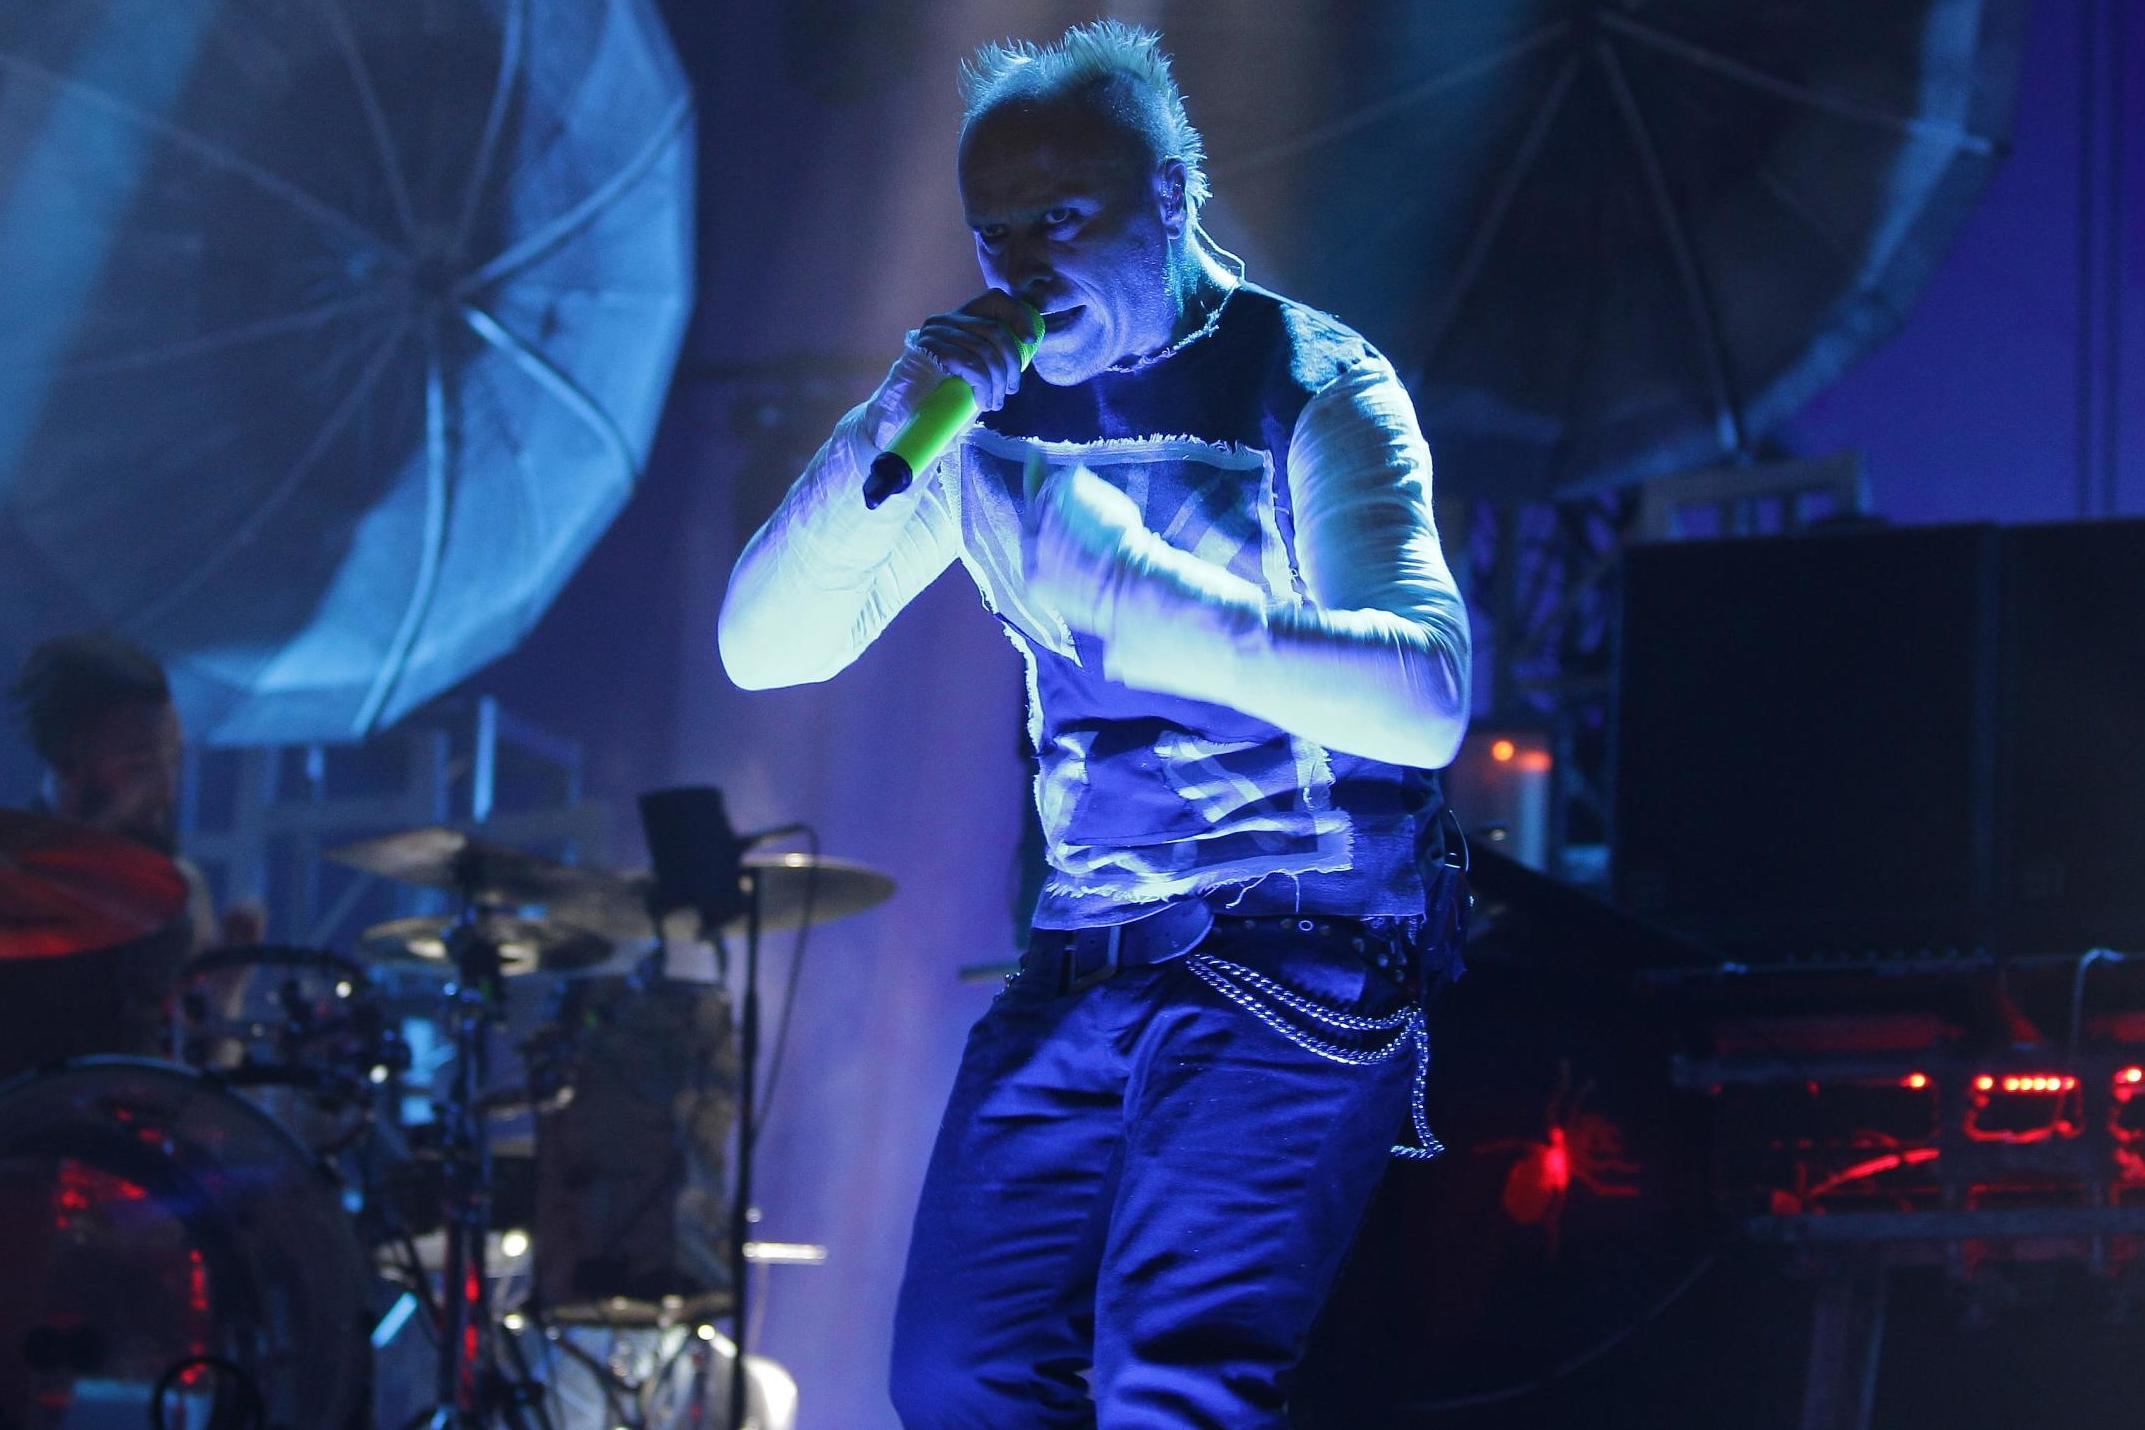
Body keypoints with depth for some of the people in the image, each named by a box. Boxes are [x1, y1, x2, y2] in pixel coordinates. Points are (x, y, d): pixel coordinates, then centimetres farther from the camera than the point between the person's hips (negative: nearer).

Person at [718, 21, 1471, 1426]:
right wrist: (888, 430, -16)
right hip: (1078, 975, 6)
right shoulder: (995, 413, 8)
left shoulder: (1311, 386, -9)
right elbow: (760, 650, 1)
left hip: (1302, 955, -6)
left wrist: (1128, 588, -37)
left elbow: (1426, 703, -24)